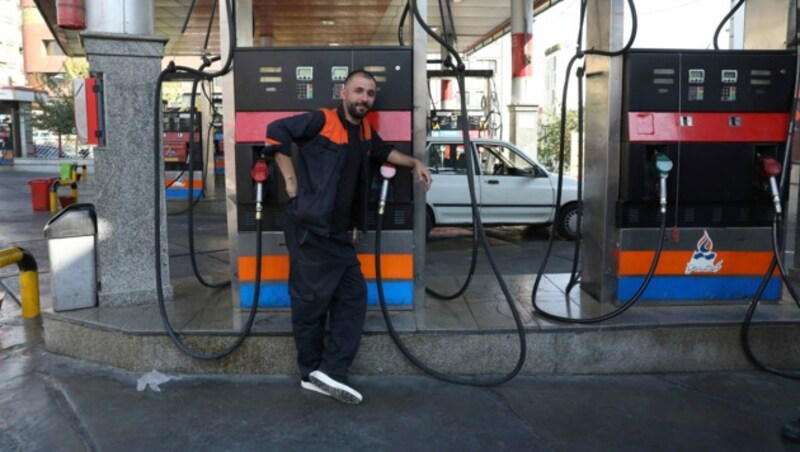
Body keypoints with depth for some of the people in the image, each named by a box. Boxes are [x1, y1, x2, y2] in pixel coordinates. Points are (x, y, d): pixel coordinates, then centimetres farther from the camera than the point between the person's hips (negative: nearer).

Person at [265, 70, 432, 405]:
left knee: (353, 295, 5)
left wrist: (413, 163, 26)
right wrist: (291, 180, -14)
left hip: (339, 234, 8)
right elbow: (276, 131, -15)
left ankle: (330, 371, 9)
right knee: (312, 301, 0)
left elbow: (381, 151, 35)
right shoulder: (322, 121, -10)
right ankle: (312, 372, 16)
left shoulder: (364, 130, 14)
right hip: (309, 231, -8)